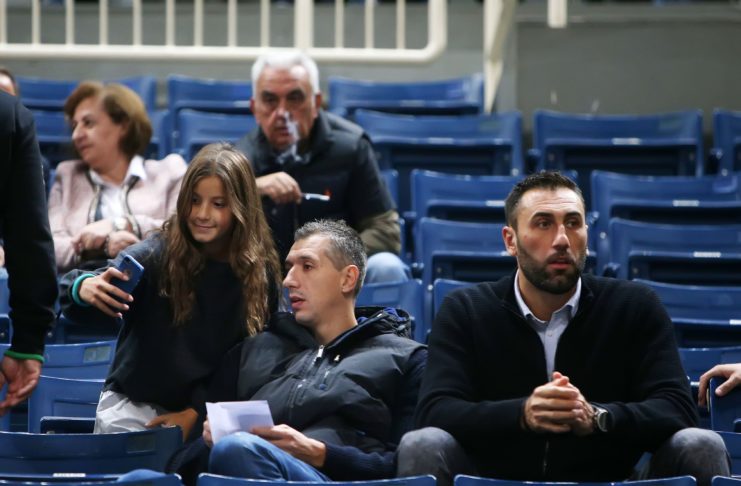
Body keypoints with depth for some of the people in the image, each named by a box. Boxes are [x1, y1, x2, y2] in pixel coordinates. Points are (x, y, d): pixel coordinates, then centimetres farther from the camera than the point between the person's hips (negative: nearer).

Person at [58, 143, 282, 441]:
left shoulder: (259, 275, -1)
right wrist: (83, 288, -46)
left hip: (203, 414, 2)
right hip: (133, 405, -1)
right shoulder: (157, 253, -9)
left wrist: (195, 413, -9)